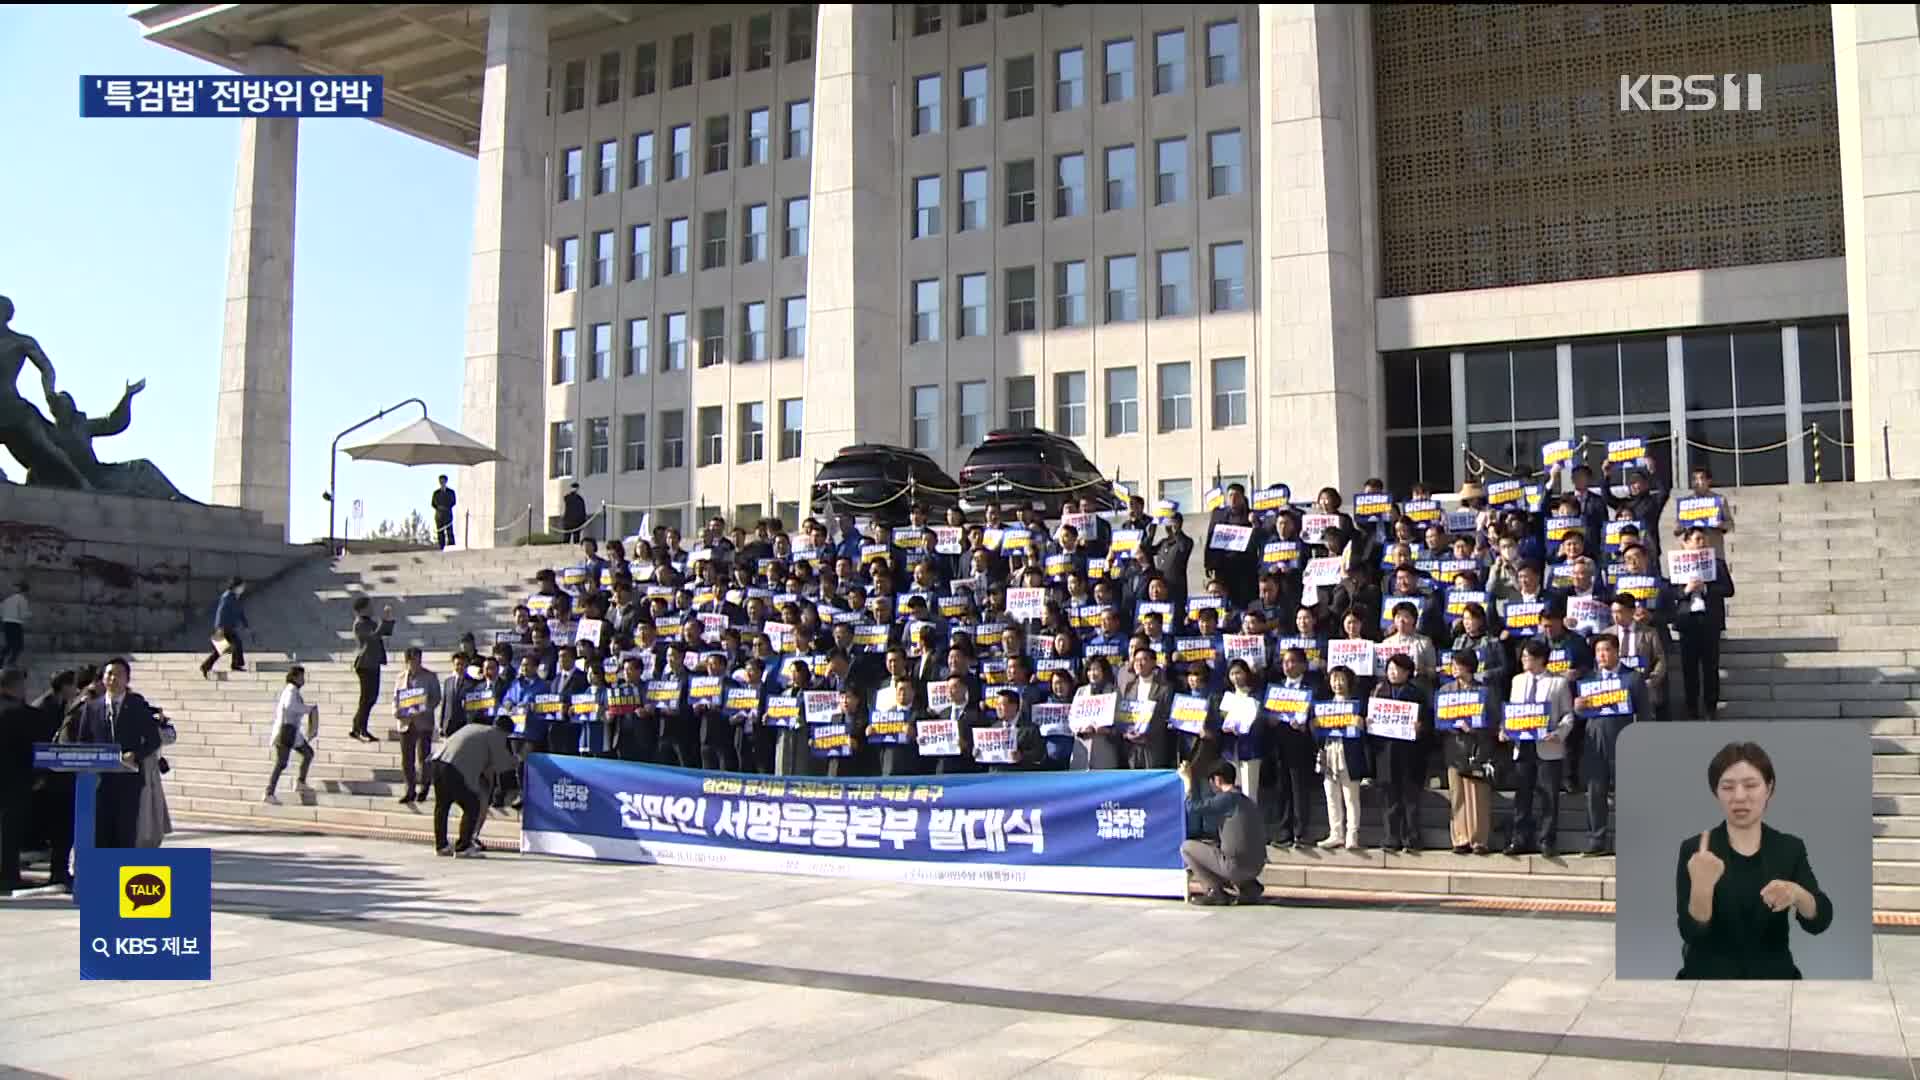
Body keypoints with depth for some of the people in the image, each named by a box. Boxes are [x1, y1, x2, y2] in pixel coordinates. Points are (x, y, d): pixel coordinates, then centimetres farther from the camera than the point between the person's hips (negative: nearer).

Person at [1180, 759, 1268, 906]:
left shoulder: (1227, 798, -10)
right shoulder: (1246, 800, 17)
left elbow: (1194, 807, -11)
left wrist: (1188, 780, 2)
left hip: (1236, 866, -8)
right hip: (1256, 867, 8)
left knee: (1187, 847, 5)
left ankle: (1215, 891, -3)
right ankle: (1249, 887, 16)